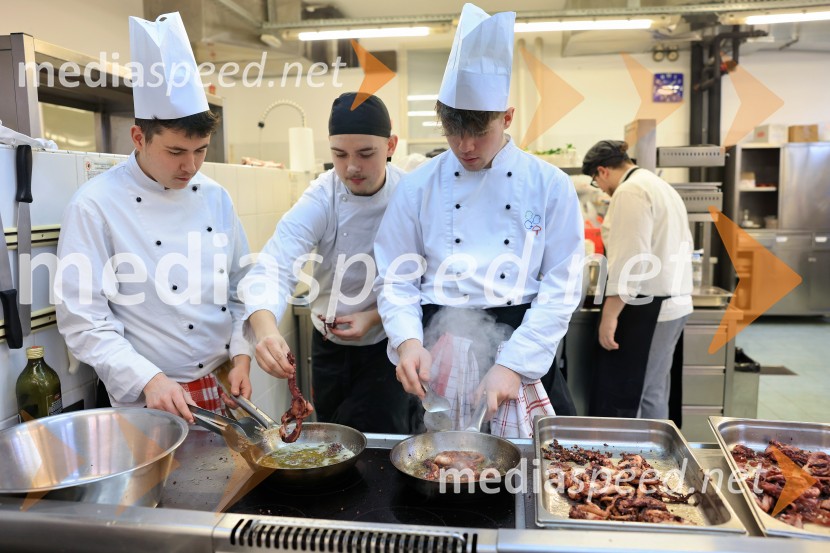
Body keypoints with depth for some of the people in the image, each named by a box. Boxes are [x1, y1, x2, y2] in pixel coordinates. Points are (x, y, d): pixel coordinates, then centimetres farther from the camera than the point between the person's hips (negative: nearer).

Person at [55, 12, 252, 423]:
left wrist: (242, 355, -3)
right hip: (152, 401, -5)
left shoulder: (214, 197, 1)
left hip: (225, 385, 5)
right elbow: (83, 320, -14)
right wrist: (148, 380, -21)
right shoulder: (94, 206, -14)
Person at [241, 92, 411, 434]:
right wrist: (266, 329, -51)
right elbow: (273, 269, -32)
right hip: (329, 346, 2)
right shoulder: (320, 201, -18)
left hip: (388, 346, -1)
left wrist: (375, 317, -25)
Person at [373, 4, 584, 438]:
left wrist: (511, 365, -14)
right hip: (439, 352, 1)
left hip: (523, 346, 0)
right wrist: (408, 341, -16)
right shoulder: (419, 186, -1)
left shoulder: (550, 186, -4)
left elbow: (560, 289, -6)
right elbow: (396, 278, 1)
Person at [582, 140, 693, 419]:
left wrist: (609, 316, -20)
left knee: (623, 399, -3)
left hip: (646, 309, -10)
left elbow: (629, 261, -22)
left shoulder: (630, 191, -14)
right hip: (674, 303, 10)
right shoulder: (661, 186, 18)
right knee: (654, 392, 17)